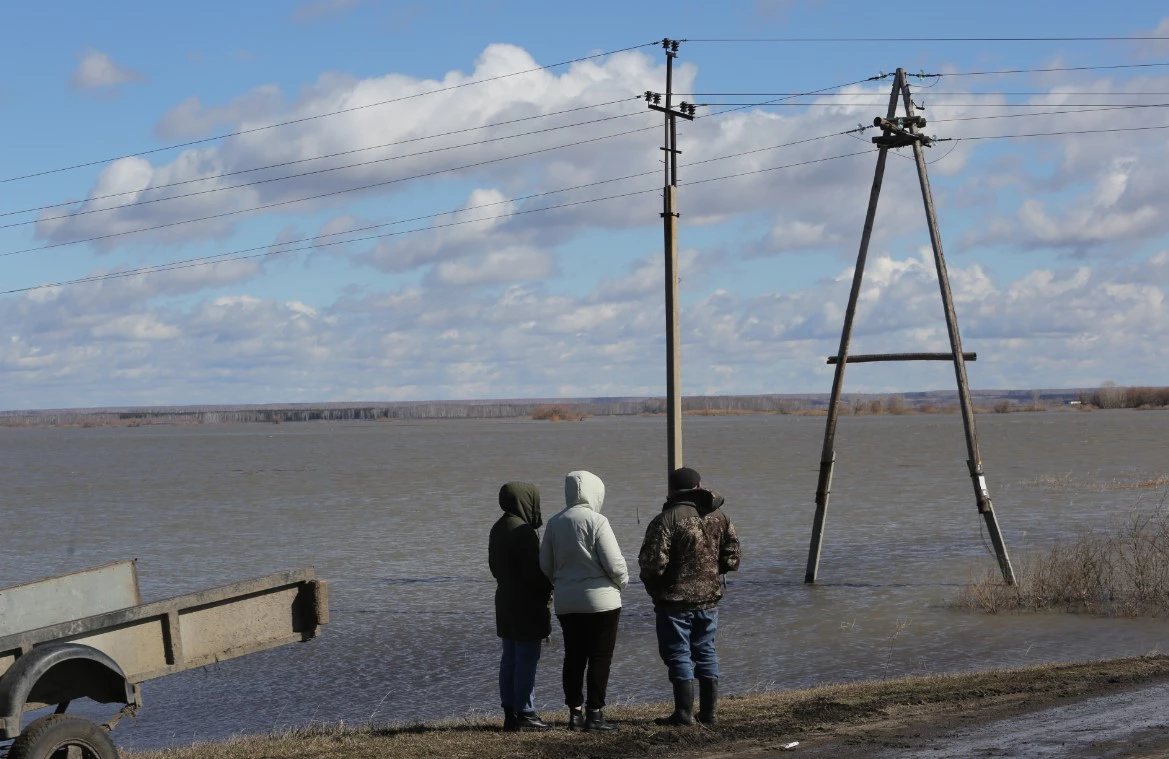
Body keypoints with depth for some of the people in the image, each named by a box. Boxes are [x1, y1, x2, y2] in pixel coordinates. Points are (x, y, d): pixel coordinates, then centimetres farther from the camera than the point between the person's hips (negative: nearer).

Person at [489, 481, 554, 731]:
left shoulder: (498, 528, 10)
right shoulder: (523, 531, -20)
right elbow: (533, 572, -20)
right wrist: (548, 589, -3)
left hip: (506, 602, 9)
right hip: (526, 605, -9)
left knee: (510, 659, 12)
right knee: (526, 660, -4)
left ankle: (510, 713, 16)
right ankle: (525, 713, -2)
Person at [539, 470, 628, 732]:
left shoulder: (555, 523, 4)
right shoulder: (596, 522, -14)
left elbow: (545, 564, 9)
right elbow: (614, 562, -14)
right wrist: (622, 582, 6)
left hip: (566, 602, 6)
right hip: (600, 600, -5)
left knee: (573, 657, 11)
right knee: (600, 658, 1)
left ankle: (575, 713, 13)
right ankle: (594, 713, 1)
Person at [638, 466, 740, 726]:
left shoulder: (666, 519, -16)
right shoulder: (719, 516, 3)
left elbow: (653, 562, -20)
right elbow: (732, 558, 5)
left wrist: (651, 580, 1)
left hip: (675, 600, -5)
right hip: (710, 598, 5)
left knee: (678, 654, 2)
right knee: (706, 652, 15)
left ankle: (684, 712, 0)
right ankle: (709, 711, 17)